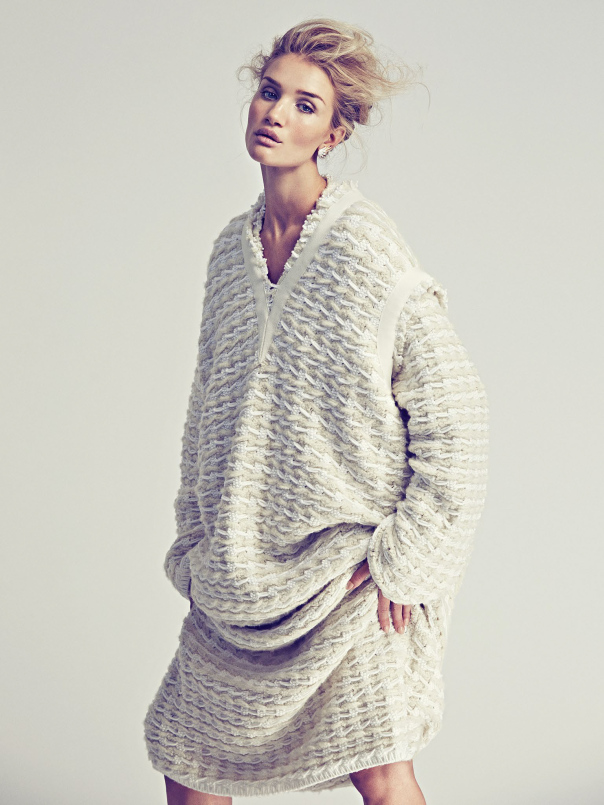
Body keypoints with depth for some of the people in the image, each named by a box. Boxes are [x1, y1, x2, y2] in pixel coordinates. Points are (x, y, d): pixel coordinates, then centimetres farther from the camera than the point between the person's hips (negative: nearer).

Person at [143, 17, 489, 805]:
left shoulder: (365, 249, -12)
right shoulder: (232, 247, 7)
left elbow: (452, 412, -11)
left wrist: (406, 559, -11)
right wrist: (197, 544, 12)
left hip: (351, 560, -6)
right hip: (244, 562, 6)